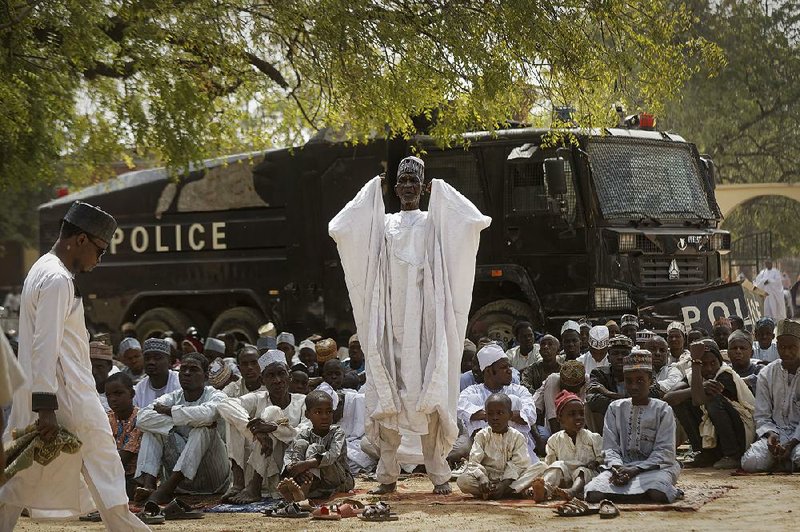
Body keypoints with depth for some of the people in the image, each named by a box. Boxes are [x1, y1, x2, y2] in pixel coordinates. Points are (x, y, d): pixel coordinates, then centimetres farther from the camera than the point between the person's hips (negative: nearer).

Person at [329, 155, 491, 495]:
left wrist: (440, 189, 4)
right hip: (391, 316, 2)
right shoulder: (382, 224, 15)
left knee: (430, 392, -7)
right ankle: (388, 475, 2)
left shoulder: (435, 222, 11)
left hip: (425, 317, -2)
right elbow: (337, 228, 4)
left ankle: (439, 473, -4)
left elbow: (477, 221, -4)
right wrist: (372, 189, 8)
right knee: (387, 394, -2)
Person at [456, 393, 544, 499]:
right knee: (462, 481, -31)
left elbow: (518, 465, -8)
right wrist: (482, 479, -27)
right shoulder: (482, 436, 3)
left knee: (538, 468, -22)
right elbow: (474, 462, -7)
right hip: (487, 477, 0)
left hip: (510, 479, 0)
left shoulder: (518, 437, 1)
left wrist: (504, 483, -24)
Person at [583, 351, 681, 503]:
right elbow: (610, 448, 6)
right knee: (593, 495, -28)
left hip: (653, 467, -2)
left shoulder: (662, 410, 3)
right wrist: (617, 468, -18)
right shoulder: (615, 408, 12)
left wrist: (635, 470, -18)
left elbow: (664, 452, -5)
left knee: (657, 494, -38)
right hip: (620, 466, 2)